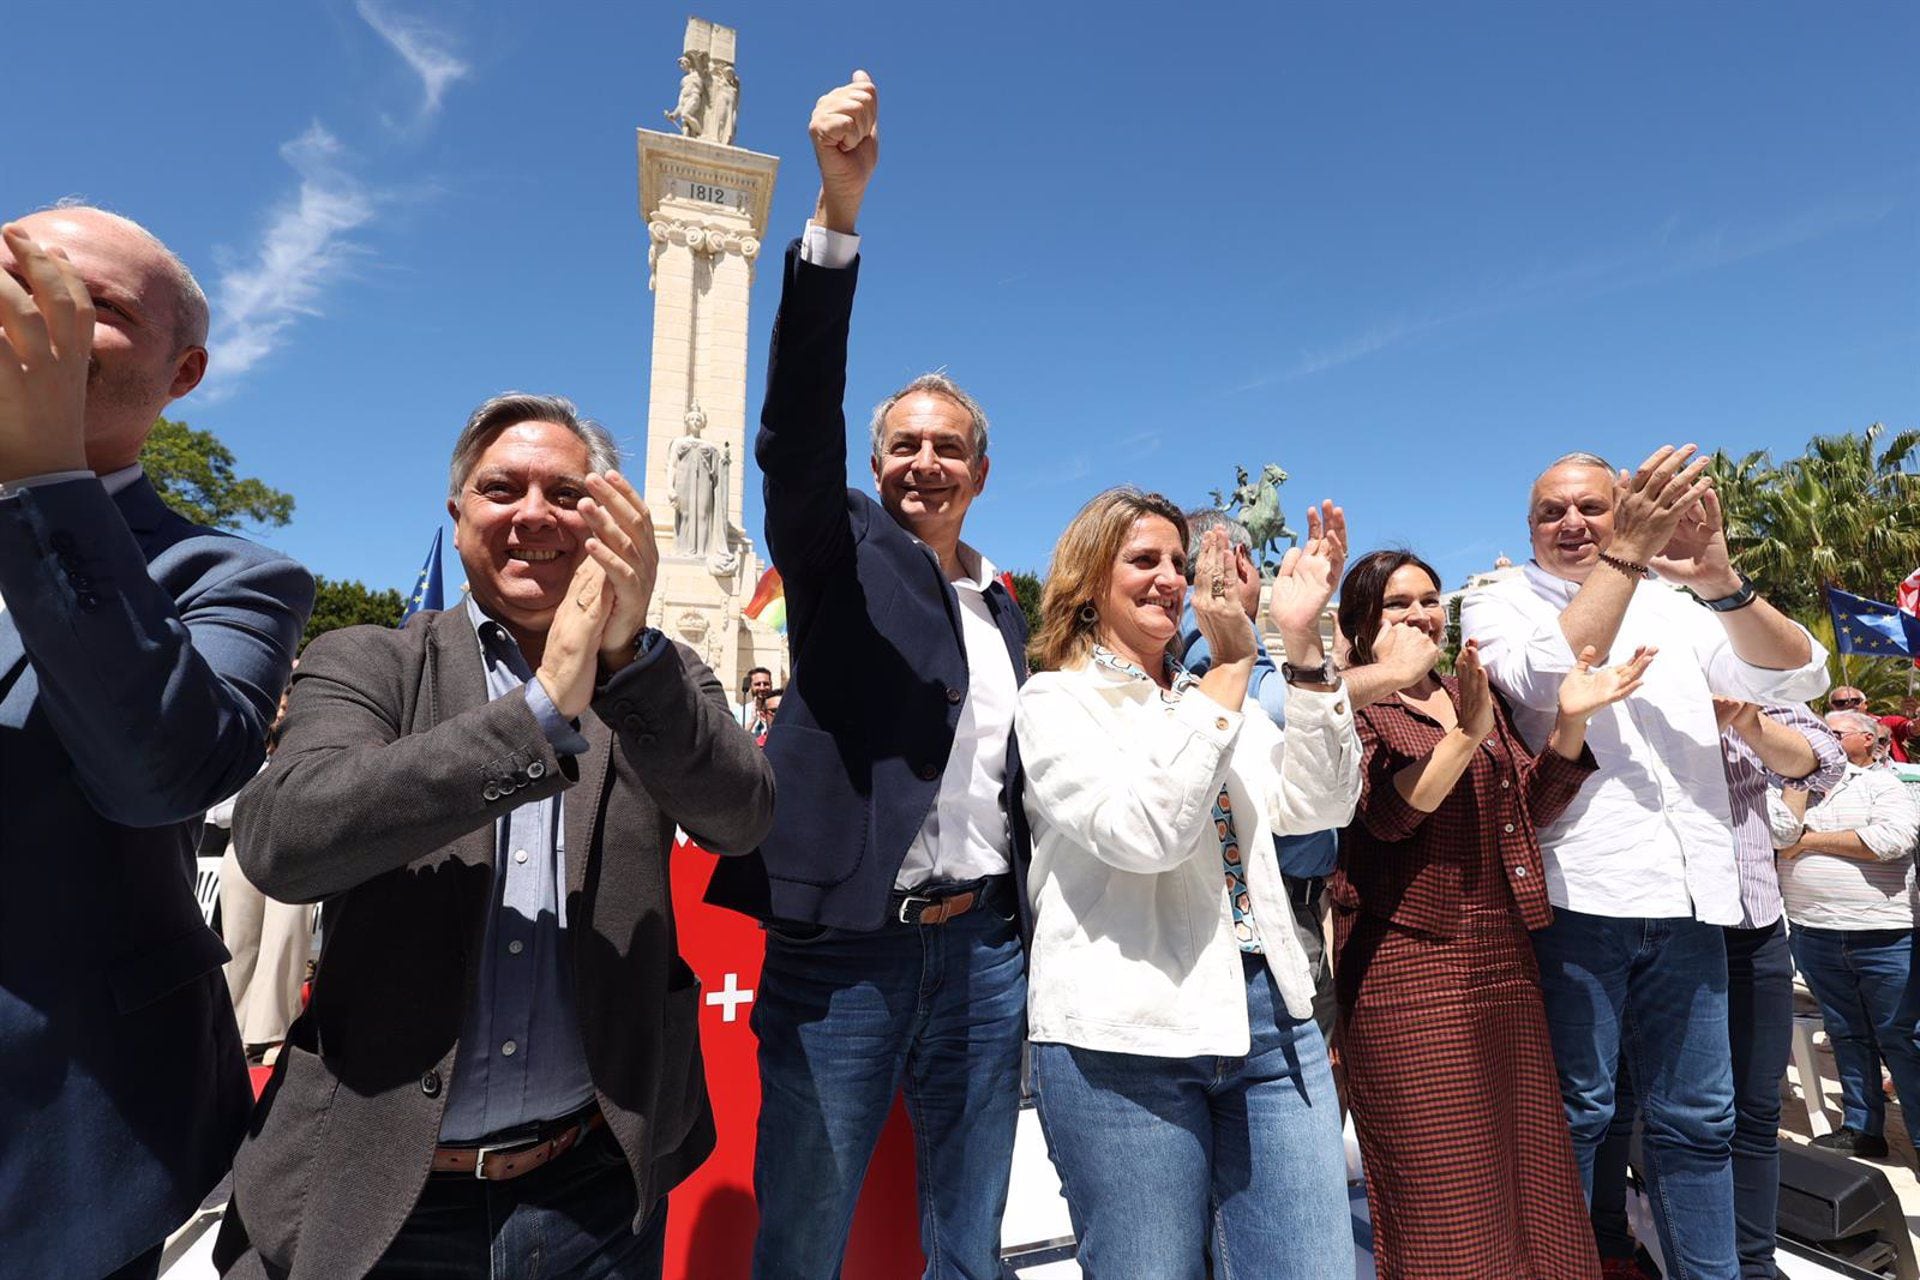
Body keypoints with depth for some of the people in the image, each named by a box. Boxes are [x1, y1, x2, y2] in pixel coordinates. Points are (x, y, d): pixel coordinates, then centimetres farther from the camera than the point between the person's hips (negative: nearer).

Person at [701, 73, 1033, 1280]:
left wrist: (1024, 923, 8)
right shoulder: (840, 549, 0)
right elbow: (800, 424, -19)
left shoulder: (1008, 609, 14)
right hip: (844, 945, -4)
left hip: (982, 947, 5)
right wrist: (839, 209, -28)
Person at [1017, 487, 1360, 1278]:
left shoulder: (1214, 697, 14)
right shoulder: (1056, 701, -4)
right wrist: (1231, 666, -16)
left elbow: (1317, 806, 2)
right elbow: (1143, 832, -20)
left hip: (1268, 1014, 5)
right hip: (1127, 1037, -5)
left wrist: (1302, 643, -7)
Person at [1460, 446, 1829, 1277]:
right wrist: (1626, 555, -16)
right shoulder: (1498, 604, 4)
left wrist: (1720, 582, -10)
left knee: (1697, 1118, 13)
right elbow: (1548, 678, -15)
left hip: (1689, 897, 4)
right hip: (1576, 890, -4)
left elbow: (1798, 678, 6)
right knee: (1575, 1111, 2)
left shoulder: (1671, 605, 17)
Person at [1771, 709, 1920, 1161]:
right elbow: (1781, 832, -5)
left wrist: (1812, 840, -7)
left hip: (1882, 934, -4)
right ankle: (1862, 1129, 23)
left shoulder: (1882, 782, 1)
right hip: (1814, 933, 4)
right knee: (1847, 1036, 13)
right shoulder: (1800, 788, 12)